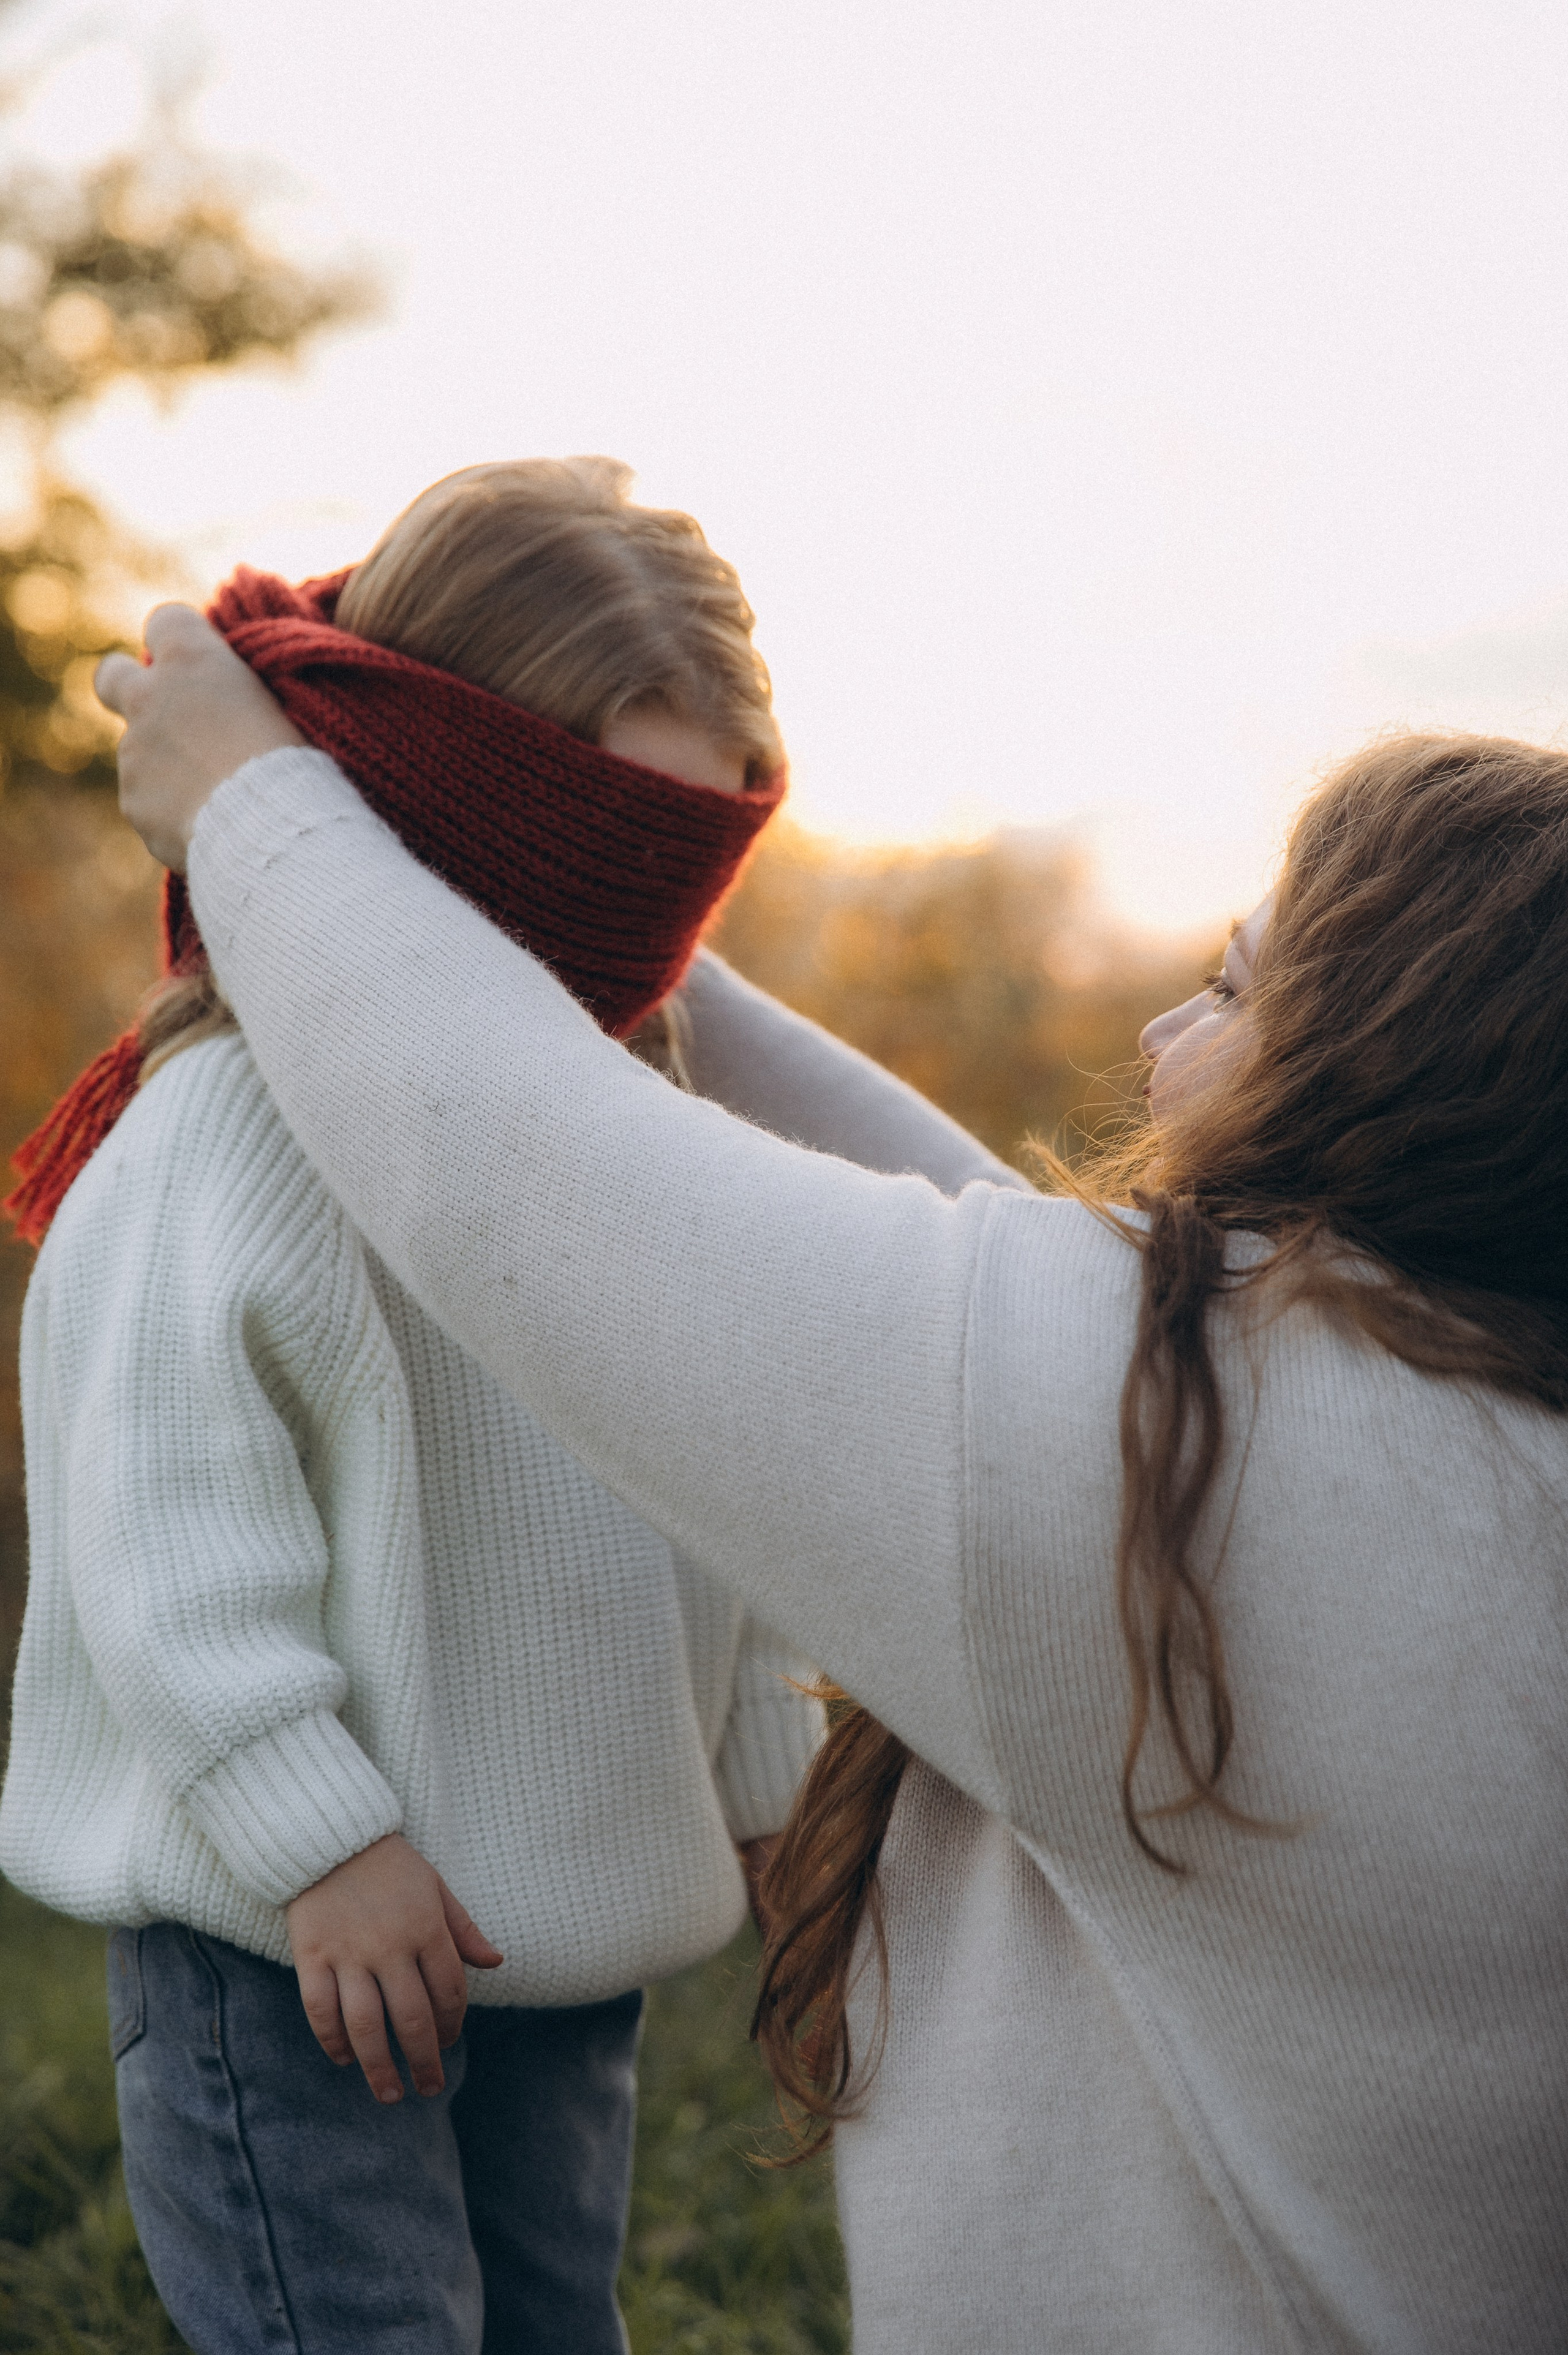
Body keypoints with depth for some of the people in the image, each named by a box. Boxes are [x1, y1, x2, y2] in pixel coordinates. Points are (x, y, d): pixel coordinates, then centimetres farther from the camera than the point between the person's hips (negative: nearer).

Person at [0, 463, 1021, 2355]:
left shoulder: (646, 1087, 7)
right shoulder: (247, 1105, -18)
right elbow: (163, 1511, -20)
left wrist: (768, 1772, 17)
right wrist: (312, 1836, -20)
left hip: (578, 1912, 7)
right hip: (285, 1936, -7)